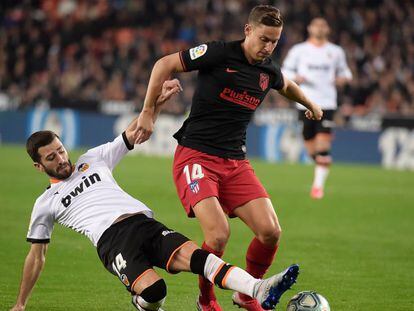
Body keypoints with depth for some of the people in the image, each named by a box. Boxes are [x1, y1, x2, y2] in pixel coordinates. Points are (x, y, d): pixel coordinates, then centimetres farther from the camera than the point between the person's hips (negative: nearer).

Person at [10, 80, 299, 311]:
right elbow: (36, 256, 24)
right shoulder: (45, 204, 19)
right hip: (111, 241, -3)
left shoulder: (93, 160, 24)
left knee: (191, 254, -28)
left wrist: (157, 101, 3)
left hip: (144, 223, 3)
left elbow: (133, 134, 21)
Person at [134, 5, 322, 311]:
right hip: (196, 156, -6)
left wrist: (310, 105, 50)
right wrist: (148, 111, -5)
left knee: (271, 231, -11)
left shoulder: (269, 71, 8)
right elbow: (164, 64, -4)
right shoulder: (220, 54, -11)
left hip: (236, 163, 6)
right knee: (219, 234, -24)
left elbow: (286, 86, 34)